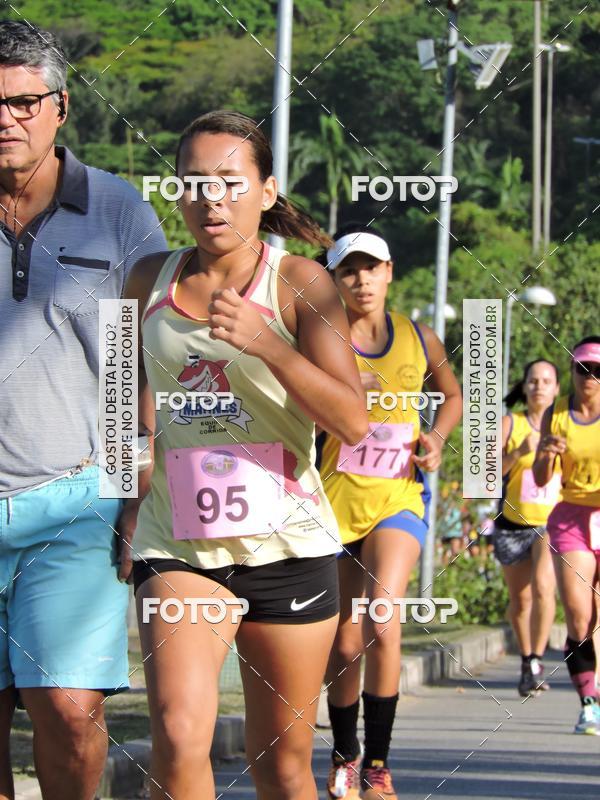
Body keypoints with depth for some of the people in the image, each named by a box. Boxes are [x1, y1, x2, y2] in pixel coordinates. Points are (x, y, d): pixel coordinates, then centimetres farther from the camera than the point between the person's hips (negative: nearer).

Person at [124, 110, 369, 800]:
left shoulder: (300, 283, -3)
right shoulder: (150, 280, 5)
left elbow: (353, 422, -15)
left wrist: (266, 342, -26)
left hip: (287, 544, -1)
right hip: (177, 548, 1)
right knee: (178, 742, -22)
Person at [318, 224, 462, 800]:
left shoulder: (419, 339, 5)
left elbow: (452, 393, 23)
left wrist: (436, 437, 4)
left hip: (399, 499, 0)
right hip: (338, 499, 0)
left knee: (382, 626, -20)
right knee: (345, 643, 6)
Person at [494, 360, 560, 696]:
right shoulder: (509, 424, -2)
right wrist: (518, 453, -23)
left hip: (552, 523, -1)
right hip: (513, 525, 1)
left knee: (543, 586, -24)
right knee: (520, 598, 10)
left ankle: (537, 662, -18)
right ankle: (527, 661, 30)